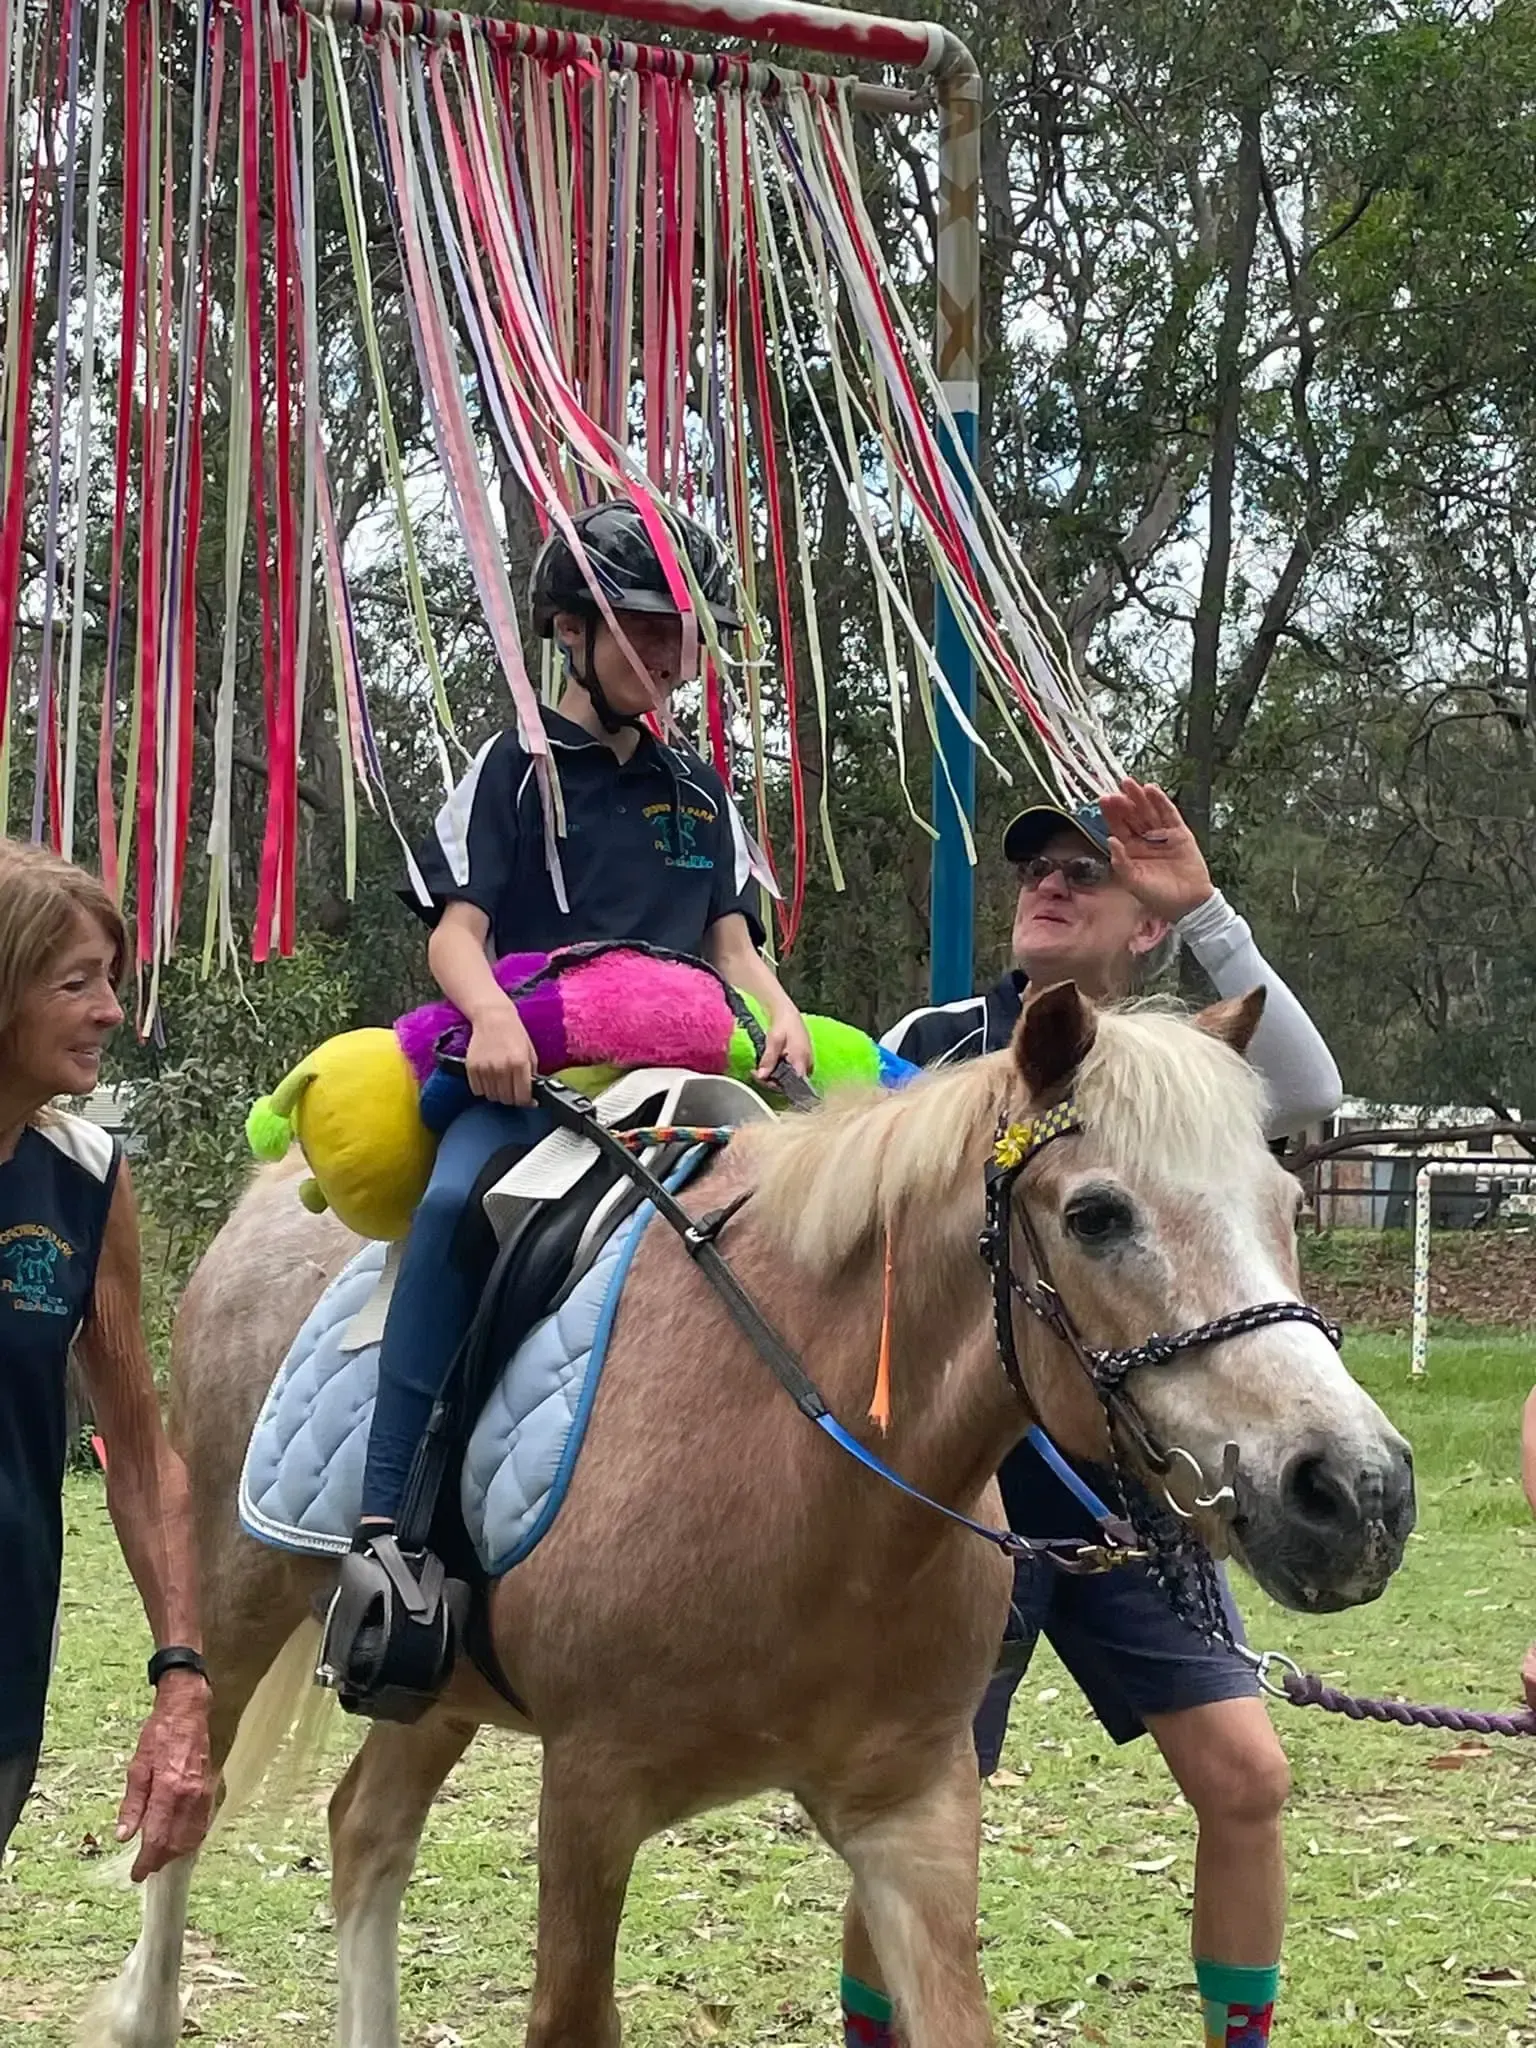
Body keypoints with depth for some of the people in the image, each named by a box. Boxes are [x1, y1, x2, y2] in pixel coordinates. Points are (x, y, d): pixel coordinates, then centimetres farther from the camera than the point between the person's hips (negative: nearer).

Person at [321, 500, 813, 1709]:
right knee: (457, 1201, -36)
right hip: (526, 1074, -5)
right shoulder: (516, 771, 9)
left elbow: (733, 941, 18)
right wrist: (491, 1014, -23)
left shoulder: (703, 794, 24)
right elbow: (456, 931, -1)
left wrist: (780, 1014, -5)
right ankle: (388, 1531, -41)